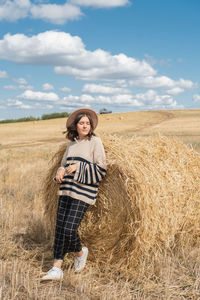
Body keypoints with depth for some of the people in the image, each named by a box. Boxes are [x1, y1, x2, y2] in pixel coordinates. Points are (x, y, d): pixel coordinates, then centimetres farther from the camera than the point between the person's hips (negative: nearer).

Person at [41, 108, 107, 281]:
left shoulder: (95, 142, -5)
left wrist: (78, 167, -14)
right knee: (60, 228, 1)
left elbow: (101, 170, -10)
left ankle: (80, 252, 20)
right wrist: (61, 171, -4)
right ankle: (57, 269, 7)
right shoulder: (72, 143, 13)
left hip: (84, 192, -6)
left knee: (69, 229, -12)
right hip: (66, 190, 6)